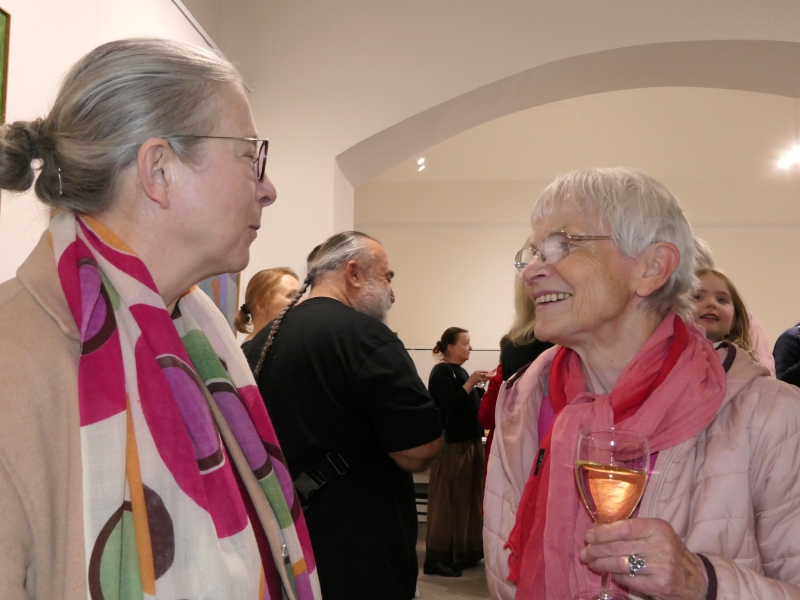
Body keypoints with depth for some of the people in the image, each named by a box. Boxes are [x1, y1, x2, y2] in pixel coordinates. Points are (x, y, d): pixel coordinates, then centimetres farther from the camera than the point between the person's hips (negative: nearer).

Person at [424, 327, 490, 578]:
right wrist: (470, 383, -20)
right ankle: (437, 559, 0)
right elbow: (449, 405, -22)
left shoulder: (460, 371, 15)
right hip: (452, 444, -9)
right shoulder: (441, 372, -11)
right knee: (448, 501, -6)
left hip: (469, 441, 10)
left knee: (467, 499, 13)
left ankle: (461, 553, 23)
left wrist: (481, 386, 6)